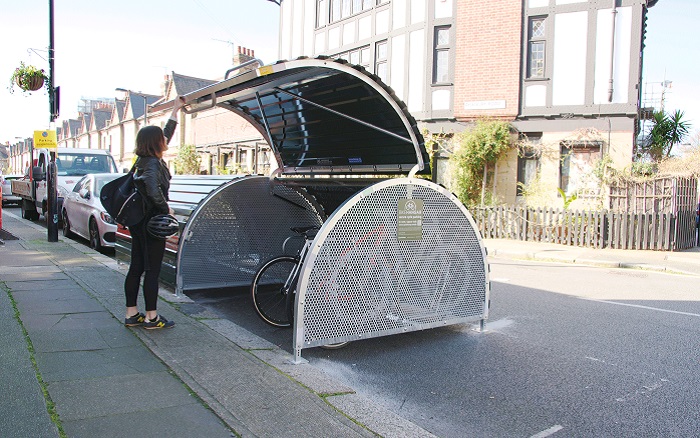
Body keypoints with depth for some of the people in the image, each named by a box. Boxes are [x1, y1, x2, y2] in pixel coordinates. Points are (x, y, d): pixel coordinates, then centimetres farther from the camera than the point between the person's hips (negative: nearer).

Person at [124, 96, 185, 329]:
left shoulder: (146, 160, 12)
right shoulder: (152, 164, -15)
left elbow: (167, 134, 24)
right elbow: (154, 192, -31)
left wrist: (176, 110, 30)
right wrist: (167, 209, -15)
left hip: (138, 222, 9)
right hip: (151, 222, -9)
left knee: (136, 268, 12)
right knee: (152, 270, -2)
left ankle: (131, 314, 21)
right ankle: (151, 317, 7)